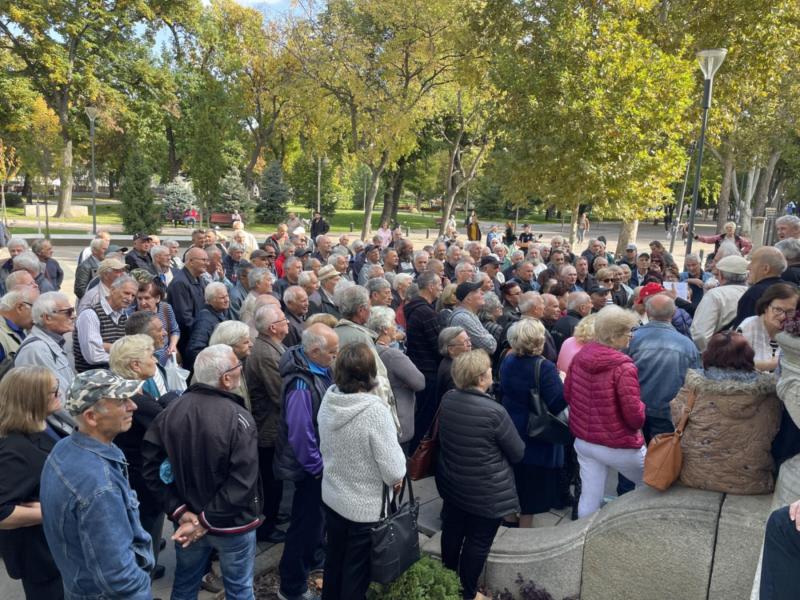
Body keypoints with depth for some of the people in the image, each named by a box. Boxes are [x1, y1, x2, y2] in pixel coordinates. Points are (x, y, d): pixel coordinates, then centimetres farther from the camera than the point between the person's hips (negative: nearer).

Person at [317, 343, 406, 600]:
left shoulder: (328, 401, -9)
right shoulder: (375, 411, -28)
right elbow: (394, 472, -25)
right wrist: (395, 477, -4)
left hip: (331, 498, 6)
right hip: (364, 507, -6)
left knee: (334, 560, 27)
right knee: (356, 572, 15)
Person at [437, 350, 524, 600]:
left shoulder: (447, 399, -10)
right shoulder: (495, 412, -29)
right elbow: (518, 453, -15)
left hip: (451, 483, 7)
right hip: (486, 492, -6)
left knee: (452, 531, 24)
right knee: (478, 541, 13)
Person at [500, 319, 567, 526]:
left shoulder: (507, 361, -4)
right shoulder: (544, 367, -24)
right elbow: (557, 403, -23)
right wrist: (563, 382, -8)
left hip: (510, 430, 7)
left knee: (513, 475, 23)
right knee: (532, 481, 8)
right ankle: (525, 525, 20)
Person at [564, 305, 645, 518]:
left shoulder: (580, 357, -4)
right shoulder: (623, 367, -22)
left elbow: (568, 394, 9)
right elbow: (634, 415, -21)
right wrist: (641, 409, 0)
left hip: (583, 440, 6)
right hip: (619, 445, -5)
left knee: (589, 498, 13)